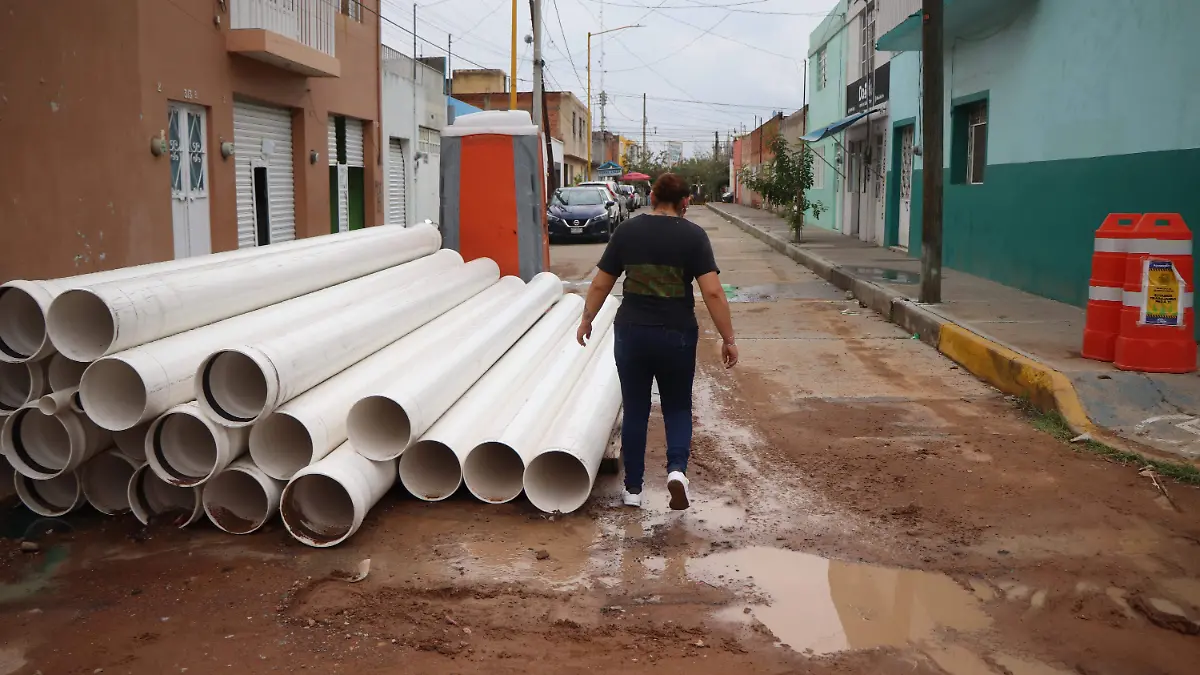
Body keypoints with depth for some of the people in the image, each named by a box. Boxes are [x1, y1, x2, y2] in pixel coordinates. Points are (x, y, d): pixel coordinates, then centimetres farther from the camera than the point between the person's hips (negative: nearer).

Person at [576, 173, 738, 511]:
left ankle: (633, 489, 19)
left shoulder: (627, 231, 0)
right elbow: (713, 292, -12)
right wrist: (728, 338, -6)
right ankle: (677, 468, -7)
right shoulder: (693, 235, -6)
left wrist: (587, 319, 18)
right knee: (678, 407, 17)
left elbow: (601, 284, 4)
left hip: (632, 333, 1)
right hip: (677, 335, -1)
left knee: (635, 410, 14)